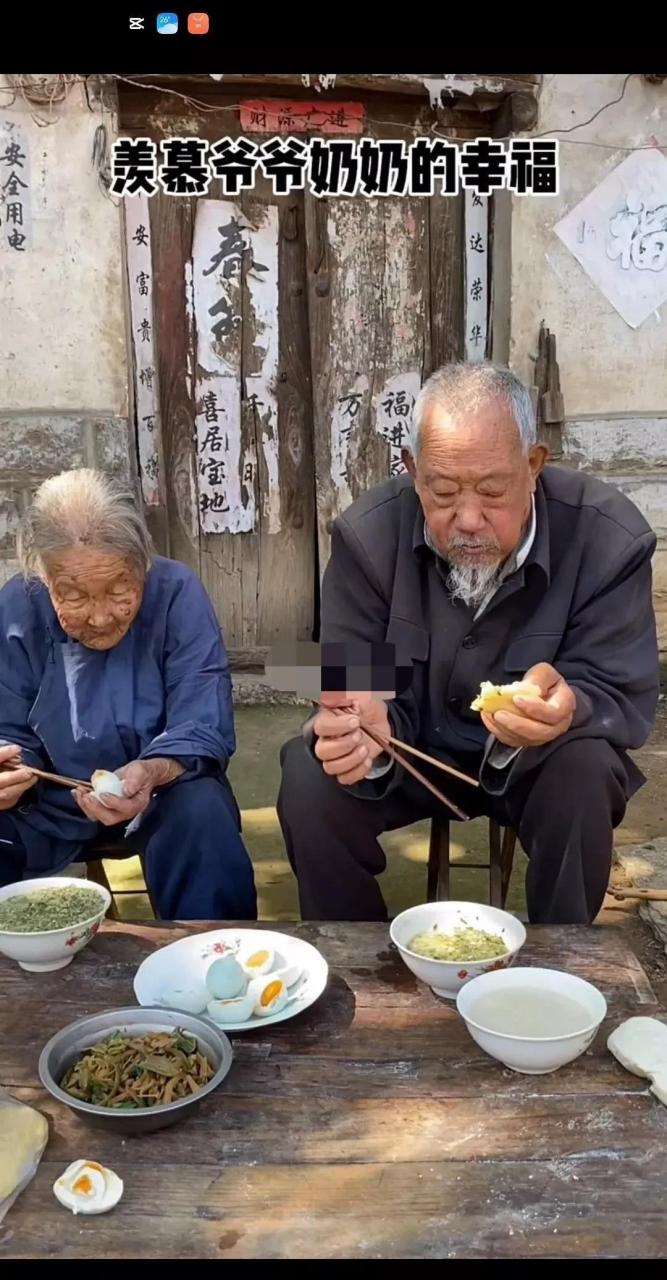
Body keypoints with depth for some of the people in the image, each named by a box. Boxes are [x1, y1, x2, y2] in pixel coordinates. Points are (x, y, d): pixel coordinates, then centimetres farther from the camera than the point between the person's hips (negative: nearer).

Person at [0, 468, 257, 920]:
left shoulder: (177, 593, -18)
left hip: (165, 791, -2)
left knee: (203, 814, -32)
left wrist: (151, 774, -43)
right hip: (52, 801, 2)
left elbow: (203, 733, -21)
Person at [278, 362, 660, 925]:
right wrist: (365, 732, -41)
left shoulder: (609, 537, -20)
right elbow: (362, 693, -15)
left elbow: (624, 699, -19)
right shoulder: (367, 535, -17)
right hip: (414, 750, 1)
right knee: (309, 782, -24)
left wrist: (569, 712, -44)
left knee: (586, 776, -33)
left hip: (543, 759, 0)